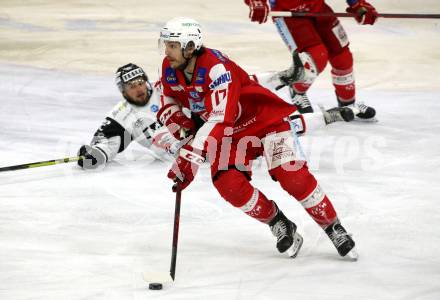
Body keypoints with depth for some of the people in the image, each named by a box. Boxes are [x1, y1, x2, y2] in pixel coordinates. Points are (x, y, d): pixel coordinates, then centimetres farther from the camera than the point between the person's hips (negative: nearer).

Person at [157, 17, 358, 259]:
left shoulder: (217, 68, -33)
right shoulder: (170, 69, -9)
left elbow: (219, 120, -41)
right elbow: (168, 105, 9)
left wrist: (190, 157, -48)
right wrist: (184, 126, -14)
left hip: (268, 118, -7)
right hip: (231, 132, 7)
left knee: (293, 177, -20)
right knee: (228, 184, -15)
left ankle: (334, 230, -3)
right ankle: (279, 225, 4)